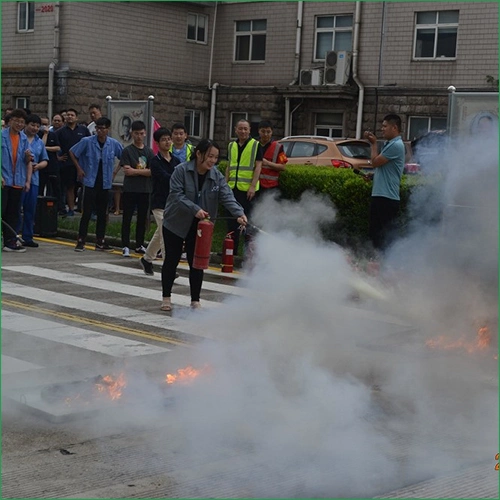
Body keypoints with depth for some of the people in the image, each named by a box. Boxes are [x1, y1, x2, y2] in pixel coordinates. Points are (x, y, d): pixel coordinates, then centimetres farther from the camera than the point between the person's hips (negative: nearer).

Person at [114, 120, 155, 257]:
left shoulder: (149, 151, 8)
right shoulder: (127, 151, -1)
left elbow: (152, 171, -2)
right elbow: (126, 170, -12)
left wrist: (135, 170, -10)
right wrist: (144, 171, -9)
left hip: (145, 190, 3)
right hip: (130, 190, -3)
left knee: (142, 219, 10)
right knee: (127, 219, 0)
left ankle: (140, 245, 20)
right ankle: (126, 246, 5)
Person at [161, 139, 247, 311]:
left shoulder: (217, 176, -5)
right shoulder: (181, 171, -15)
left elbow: (227, 197, -14)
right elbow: (177, 195, -22)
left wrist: (239, 213, -32)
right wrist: (195, 209, -34)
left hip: (199, 226, 3)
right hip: (175, 223, -3)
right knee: (172, 260, 6)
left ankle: (195, 301, 12)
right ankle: (166, 298, 20)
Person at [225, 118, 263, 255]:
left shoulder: (256, 145, -1)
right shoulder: (231, 146, 14)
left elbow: (258, 167, -6)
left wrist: (253, 186, -14)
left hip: (247, 189, -5)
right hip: (233, 188, 5)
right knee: (232, 219, 8)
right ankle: (232, 248, 16)